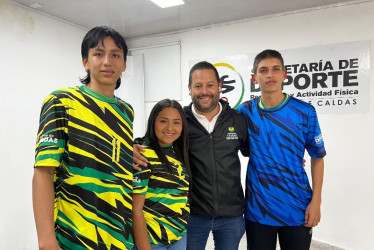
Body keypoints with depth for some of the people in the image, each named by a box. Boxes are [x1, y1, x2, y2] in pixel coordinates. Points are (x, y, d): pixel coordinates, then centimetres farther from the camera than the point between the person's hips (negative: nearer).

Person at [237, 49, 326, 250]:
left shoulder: (304, 112, -5)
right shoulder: (245, 111, -3)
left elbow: (317, 157, 2)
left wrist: (316, 201, -2)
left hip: (297, 209, 0)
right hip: (257, 209, 1)